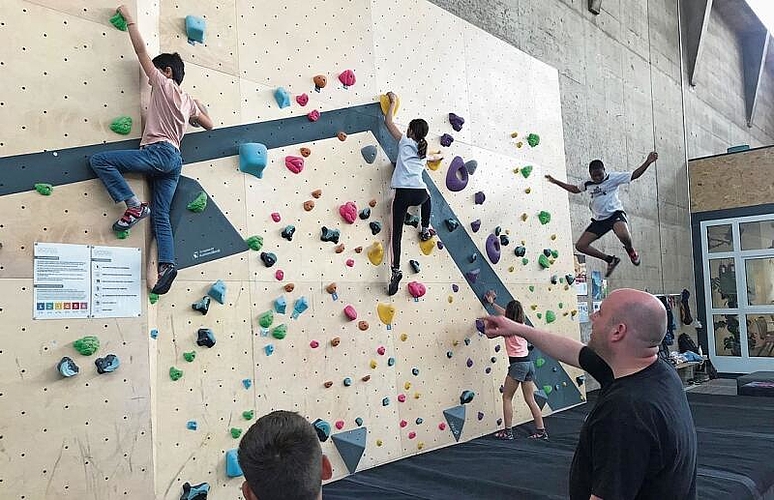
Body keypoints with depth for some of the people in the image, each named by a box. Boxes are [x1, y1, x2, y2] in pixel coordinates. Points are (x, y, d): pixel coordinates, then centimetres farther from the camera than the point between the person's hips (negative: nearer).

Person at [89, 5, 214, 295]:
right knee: (161, 215, 0)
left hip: (158, 152, -8)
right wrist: (199, 108, 44)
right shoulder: (188, 101, 24)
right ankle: (166, 265, -15)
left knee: (99, 160, -12)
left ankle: (134, 206, -18)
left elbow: (141, 51, 5)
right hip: (174, 160, 8)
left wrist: (129, 19, 14)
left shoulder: (164, 84, 4)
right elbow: (209, 125, 33)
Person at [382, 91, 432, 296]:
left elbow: (388, 121, 10)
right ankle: (425, 230, 43)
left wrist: (393, 102, 23)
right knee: (427, 198, 43)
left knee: (396, 234, -1)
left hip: (402, 194, -3)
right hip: (419, 192, 3)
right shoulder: (423, 149, 17)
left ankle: (396, 270, -11)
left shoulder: (405, 142, 5)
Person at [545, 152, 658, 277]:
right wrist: (555, 182, 31)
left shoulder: (613, 177, -2)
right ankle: (610, 260, 14)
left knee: (623, 235, -38)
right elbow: (575, 189, 31)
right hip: (598, 220, 6)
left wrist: (648, 162, -19)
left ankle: (631, 250, 3)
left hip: (615, 214, -6)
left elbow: (634, 175, -6)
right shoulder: (588, 184, 12)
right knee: (580, 245, -2)